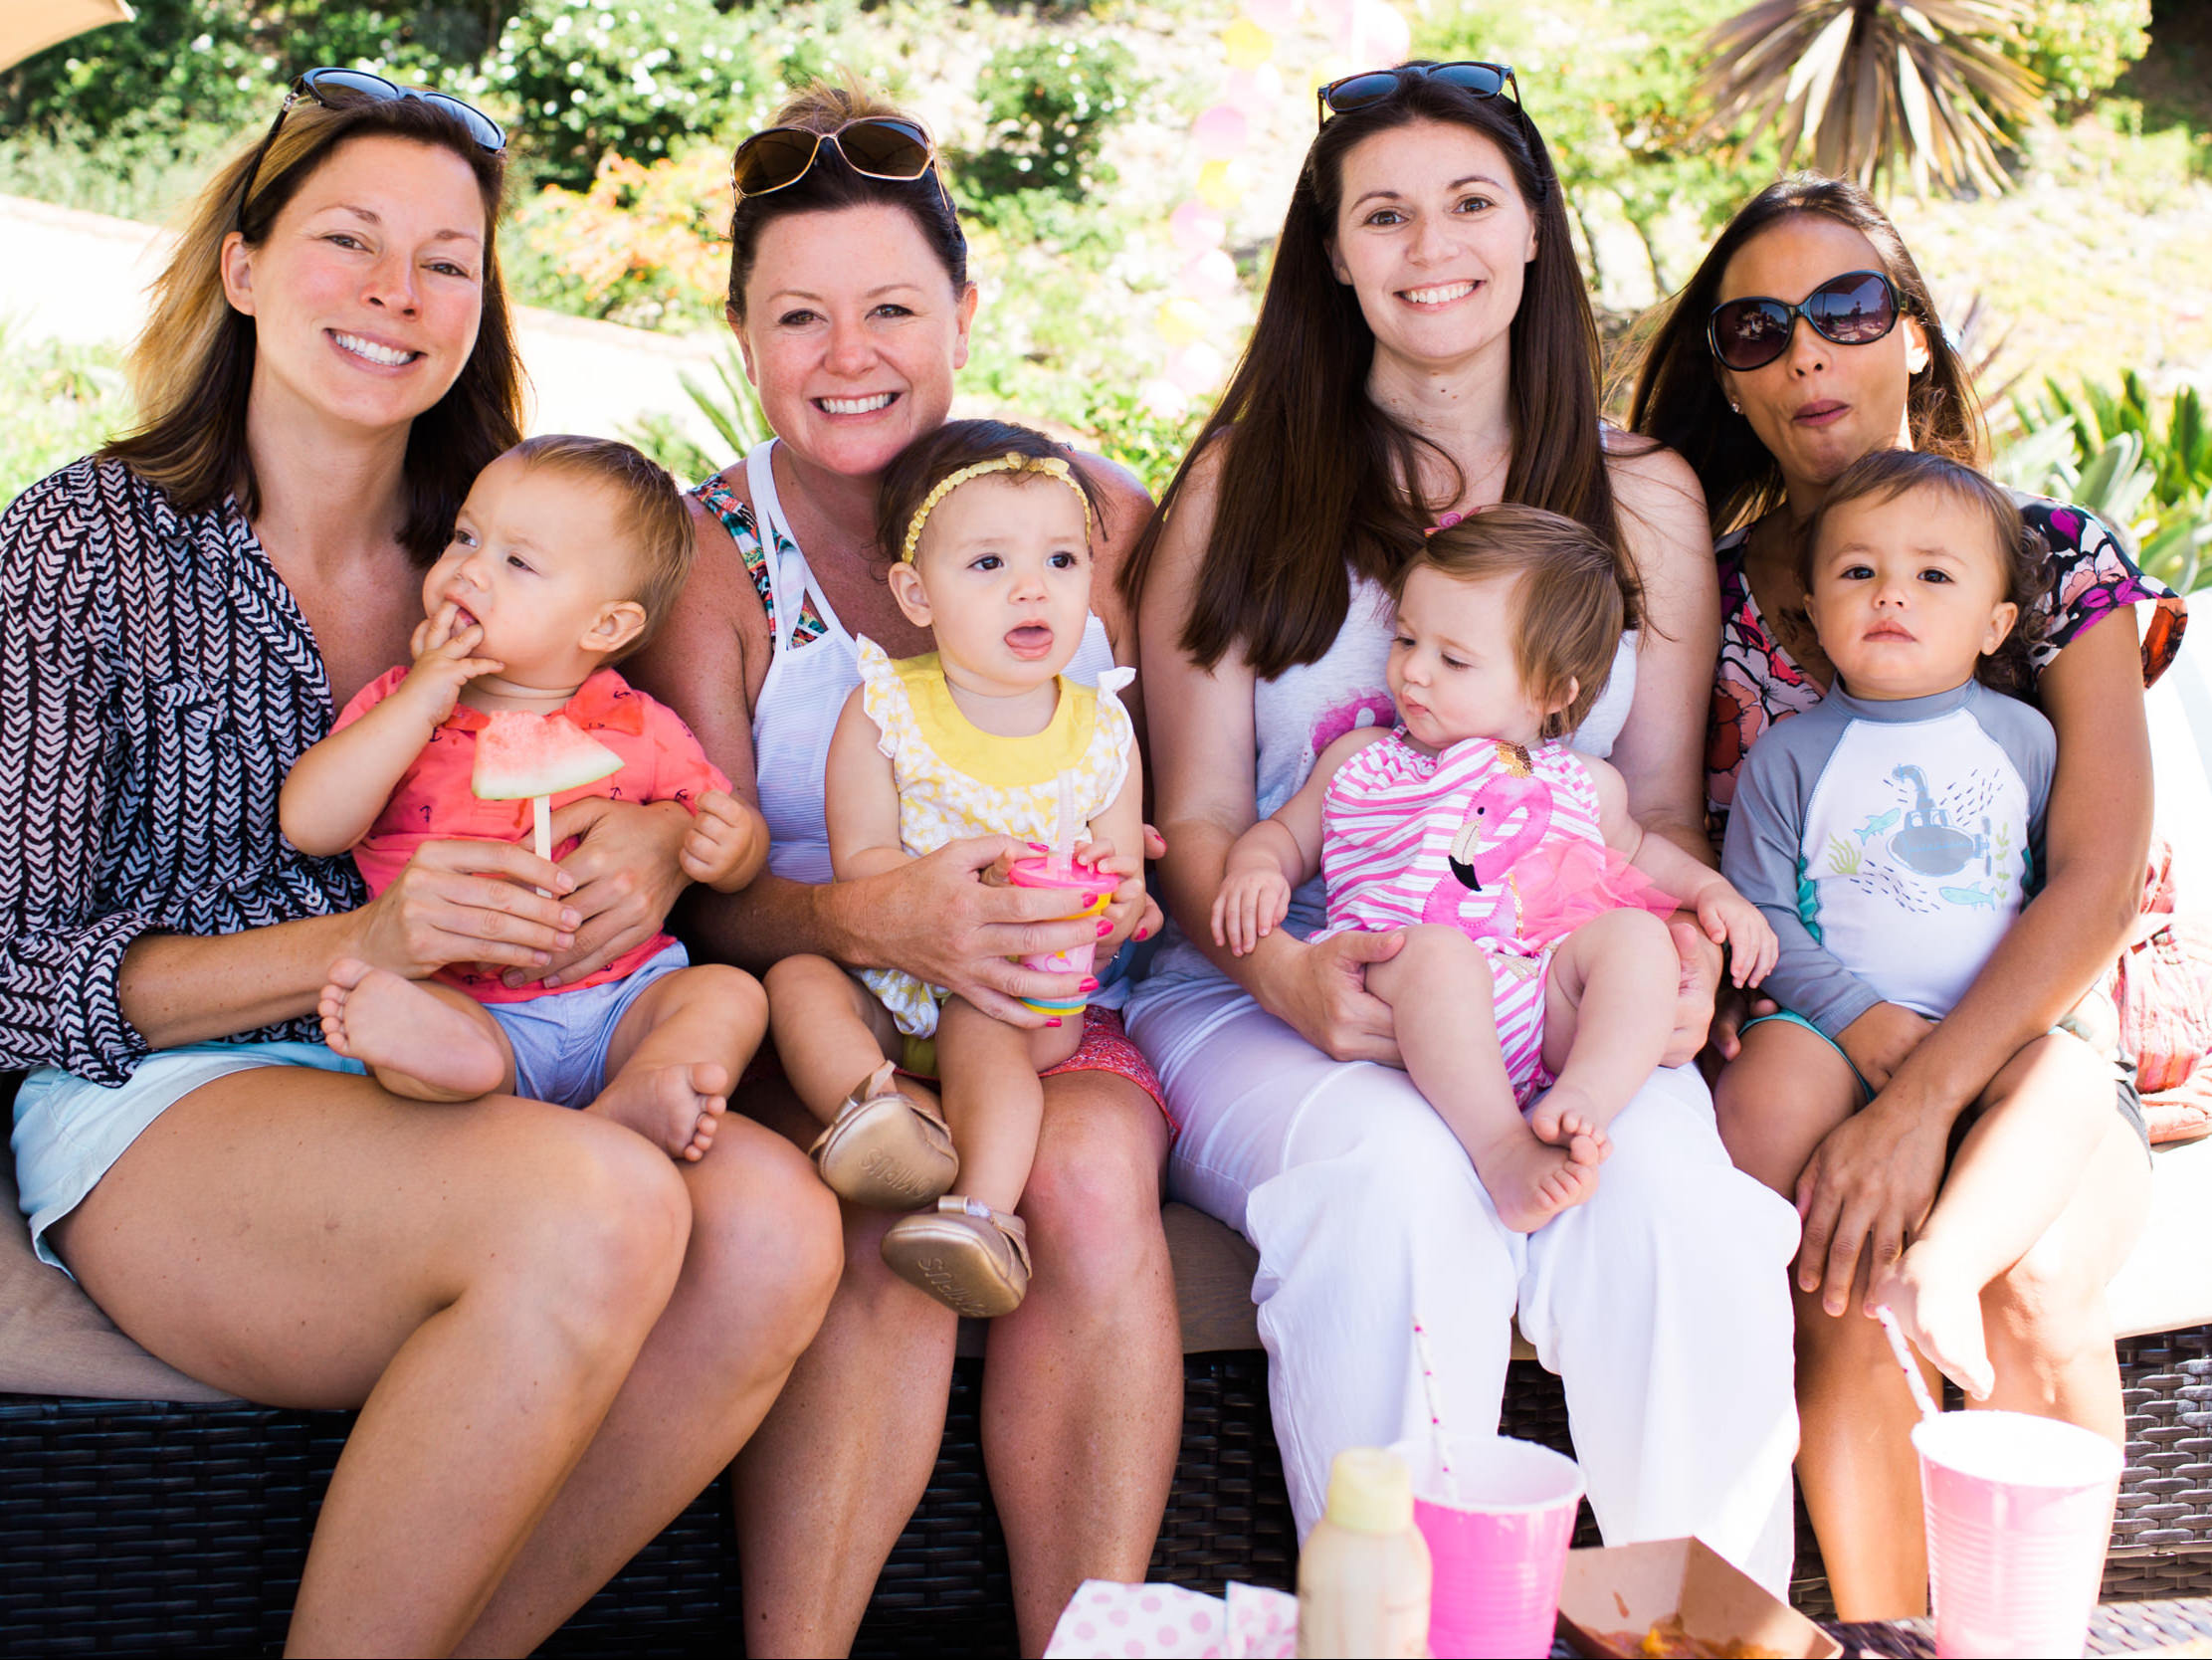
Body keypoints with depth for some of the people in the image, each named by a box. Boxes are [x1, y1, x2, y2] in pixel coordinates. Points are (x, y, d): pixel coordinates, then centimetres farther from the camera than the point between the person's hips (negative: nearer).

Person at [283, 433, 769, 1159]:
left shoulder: (640, 730, 8)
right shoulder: (396, 706, 8)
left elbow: (735, 829, 13)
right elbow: (307, 826, -5)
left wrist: (732, 845, -13)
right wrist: (417, 703, -10)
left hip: (623, 999, 1)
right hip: (470, 1010, -1)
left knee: (729, 995, -24)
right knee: (388, 1010, -30)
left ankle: (633, 1100, -47)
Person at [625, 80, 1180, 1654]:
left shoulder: (1100, 512, 5)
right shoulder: (706, 556, -1)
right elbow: (705, 892, -7)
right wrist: (878, 919, -28)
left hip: (1058, 1011, 2)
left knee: (1088, 1174, -31)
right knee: (889, 1218, -32)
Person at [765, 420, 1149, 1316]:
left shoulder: (1101, 731, 3)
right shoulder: (884, 712, -3)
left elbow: (1126, 888, 7)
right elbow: (859, 861, -10)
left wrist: (1111, 896, -19)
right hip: (888, 978, 1)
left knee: (983, 1033, -32)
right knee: (800, 979, -26)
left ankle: (985, 1211, -46)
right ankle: (873, 1105, -47)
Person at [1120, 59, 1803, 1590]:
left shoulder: (1644, 500, 14)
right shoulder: (1243, 486, 7)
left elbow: (1662, 802, 14)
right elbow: (1198, 821, 3)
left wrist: (1681, 949, -10)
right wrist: (1286, 971, -19)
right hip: (1274, 998, -1)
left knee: (1672, 1177, -32)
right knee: (1398, 1172, -35)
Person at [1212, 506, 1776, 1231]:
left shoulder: (1585, 785, 23)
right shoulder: (1358, 761, 22)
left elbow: (1636, 850, 40)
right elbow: (1287, 832, 29)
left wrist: (1712, 890, 22)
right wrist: (1255, 869, 5)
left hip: (1550, 1010, 2)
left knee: (1635, 933, -24)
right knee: (1436, 949, -36)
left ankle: (1576, 1105, -40)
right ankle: (1502, 1149, -47)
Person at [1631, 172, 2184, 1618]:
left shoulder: (2060, 561, 2)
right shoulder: (1705, 589, 6)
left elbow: (2100, 879, -8)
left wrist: (1922, 1099, -22)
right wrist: (1876, 1036, -18)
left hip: (2032, 1049, -1)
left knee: (2033, 1288, -32)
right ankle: (1882, 1632, -16)